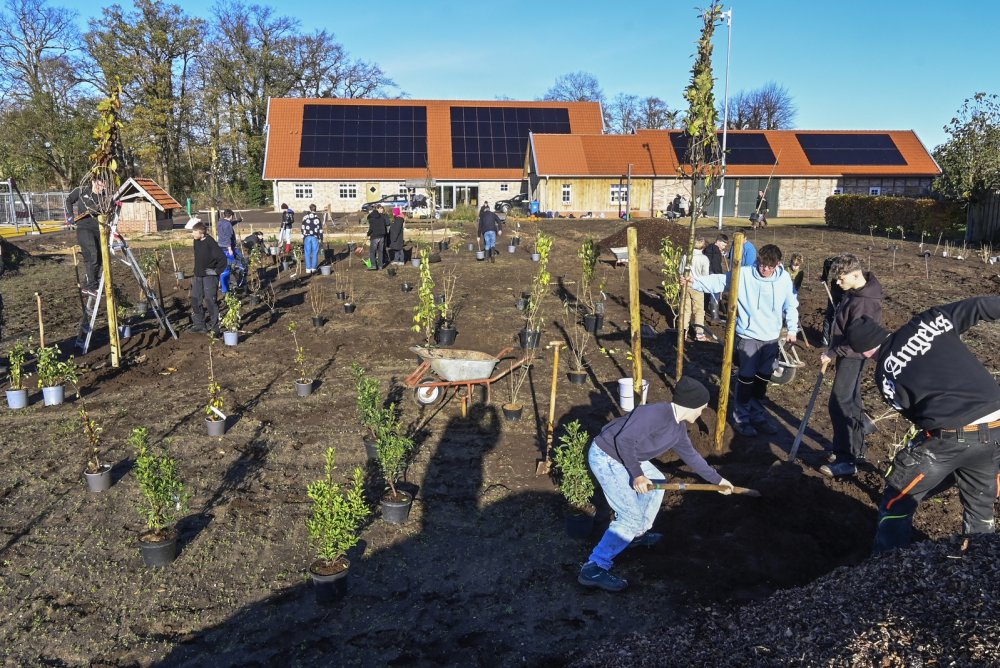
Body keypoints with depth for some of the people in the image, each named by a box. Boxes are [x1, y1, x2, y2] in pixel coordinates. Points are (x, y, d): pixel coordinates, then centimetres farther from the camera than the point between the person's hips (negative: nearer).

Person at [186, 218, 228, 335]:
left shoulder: (210, 242, -19)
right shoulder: (197, 241, 5)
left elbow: (223, 258, -22)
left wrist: (216, 271, -17)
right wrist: (196, 272, 20)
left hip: (210, 276, -8)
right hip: (198, 276, 8)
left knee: (210, 301, -7)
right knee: (195, 300, 10)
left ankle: (215, 327, 3)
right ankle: (199, 324, 21)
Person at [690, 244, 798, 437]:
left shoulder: (784, 279, -3)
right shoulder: (744, 274, -12)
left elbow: (790, 305, 8)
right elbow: (718, 281, -17)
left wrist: (792, 329, 7)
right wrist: (695, 281, -30)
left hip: (771, 338, 4)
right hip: (748, 337, -3)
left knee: (763, 378, 15)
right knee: (746, 378, 3)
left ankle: (757, 413, 32)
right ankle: (741, 417, 17)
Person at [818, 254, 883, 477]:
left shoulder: (865, 302, -25)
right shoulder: (856, 291, 4)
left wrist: (831, 353, -16)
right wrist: (832, 352, 15)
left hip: (852, 358, -10)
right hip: (847, 354, 10)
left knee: (840, 404, -10)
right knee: (851, 401, 18)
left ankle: (846, 461, -6)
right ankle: (856, 448, 31)